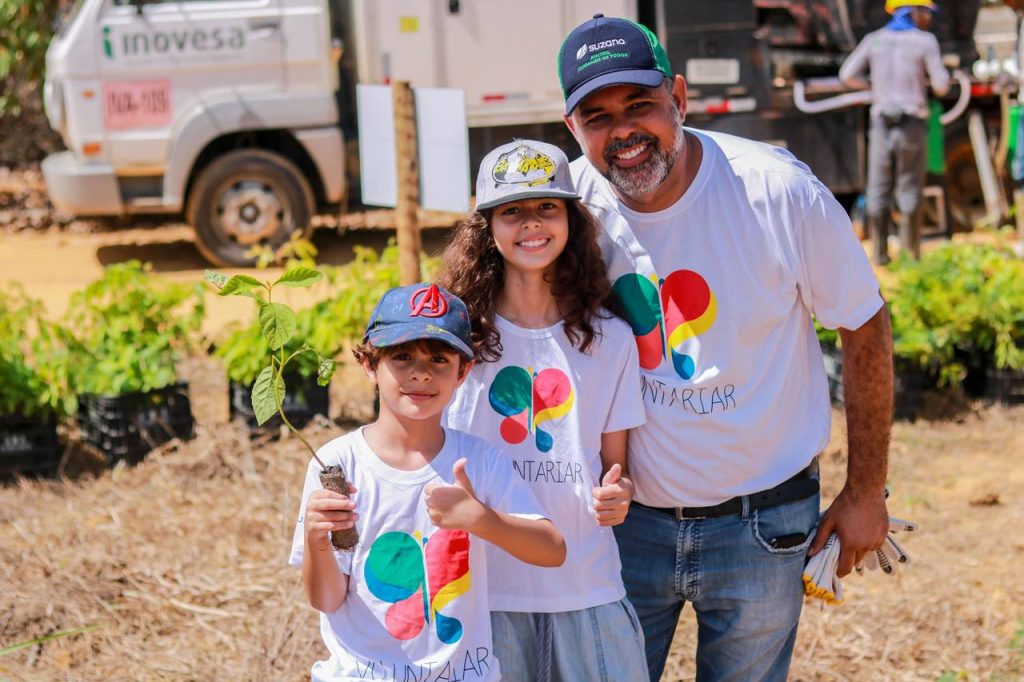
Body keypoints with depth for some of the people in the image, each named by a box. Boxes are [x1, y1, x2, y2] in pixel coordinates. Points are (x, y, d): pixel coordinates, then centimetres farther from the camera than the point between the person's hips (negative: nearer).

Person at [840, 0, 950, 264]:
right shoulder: (925, 41, -4)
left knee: (879, 190, 7)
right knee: (909, 190, 3)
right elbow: (941, 86, -6)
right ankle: (910, 252, 1)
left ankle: (880, 254, 5)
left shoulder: (874, 40, 5)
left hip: (882, 124, 3)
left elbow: (848, 75, 5)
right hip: (912, 124, -3)